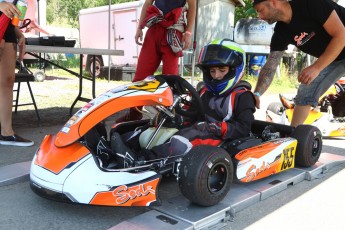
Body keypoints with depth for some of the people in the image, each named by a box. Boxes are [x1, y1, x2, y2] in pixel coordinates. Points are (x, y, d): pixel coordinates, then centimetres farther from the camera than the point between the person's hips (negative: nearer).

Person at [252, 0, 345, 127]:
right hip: (333, 58, 6)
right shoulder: (281, 32, -7)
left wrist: (316, 67, -30)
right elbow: (270, 66, -9)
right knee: (305, 94, 1)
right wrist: (256, 93, -22)